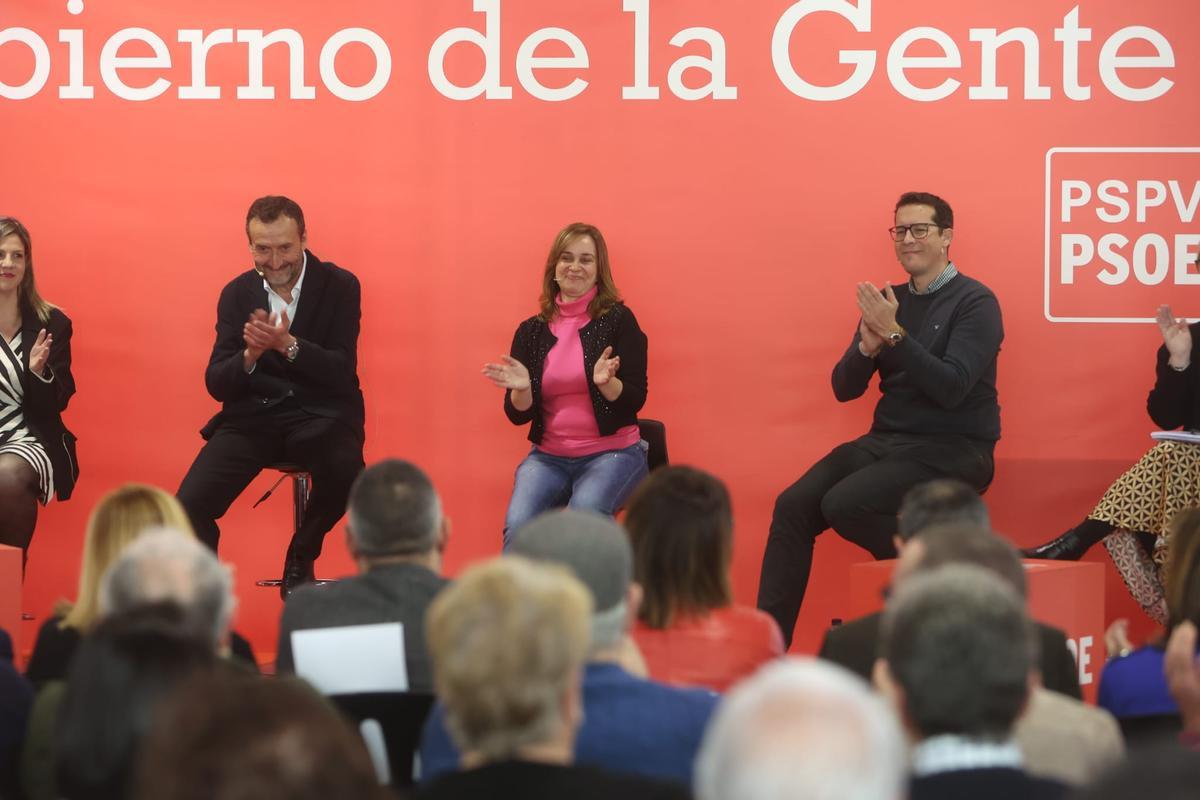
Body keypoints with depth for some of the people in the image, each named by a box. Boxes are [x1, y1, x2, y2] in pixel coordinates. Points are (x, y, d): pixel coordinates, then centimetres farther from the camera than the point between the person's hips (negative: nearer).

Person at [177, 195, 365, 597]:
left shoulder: (340, 286, -3)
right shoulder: (236, 293, 5)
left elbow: (342, 372, -11)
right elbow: (216, 385, 2)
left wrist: (288, 345, -29)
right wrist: (250, 354, -21)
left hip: (319, 414, -2)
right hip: (253, 416, 2)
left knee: (344, 471, -36)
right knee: (189, 506, -22)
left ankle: (299, 562, -5)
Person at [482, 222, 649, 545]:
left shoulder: (618, 320, -1)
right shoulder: (531, 331, 8)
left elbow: (635, 400, -5)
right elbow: (517, 415, 8)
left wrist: (607, 383, -25)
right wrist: (521, 388, -14)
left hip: (612, 453, -2)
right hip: (548, 456, 3)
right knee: (518, 524, -27)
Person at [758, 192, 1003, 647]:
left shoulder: (975, 302, -6)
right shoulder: (889, 301, 12)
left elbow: (951, 388, -19)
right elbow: (844, 388, 8)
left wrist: (894, 334, -24)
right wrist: (867, 347, -12)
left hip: (952, 451, -6)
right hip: (887, 440, 6)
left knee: (844, 504, -28)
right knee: (793, 506, -14)